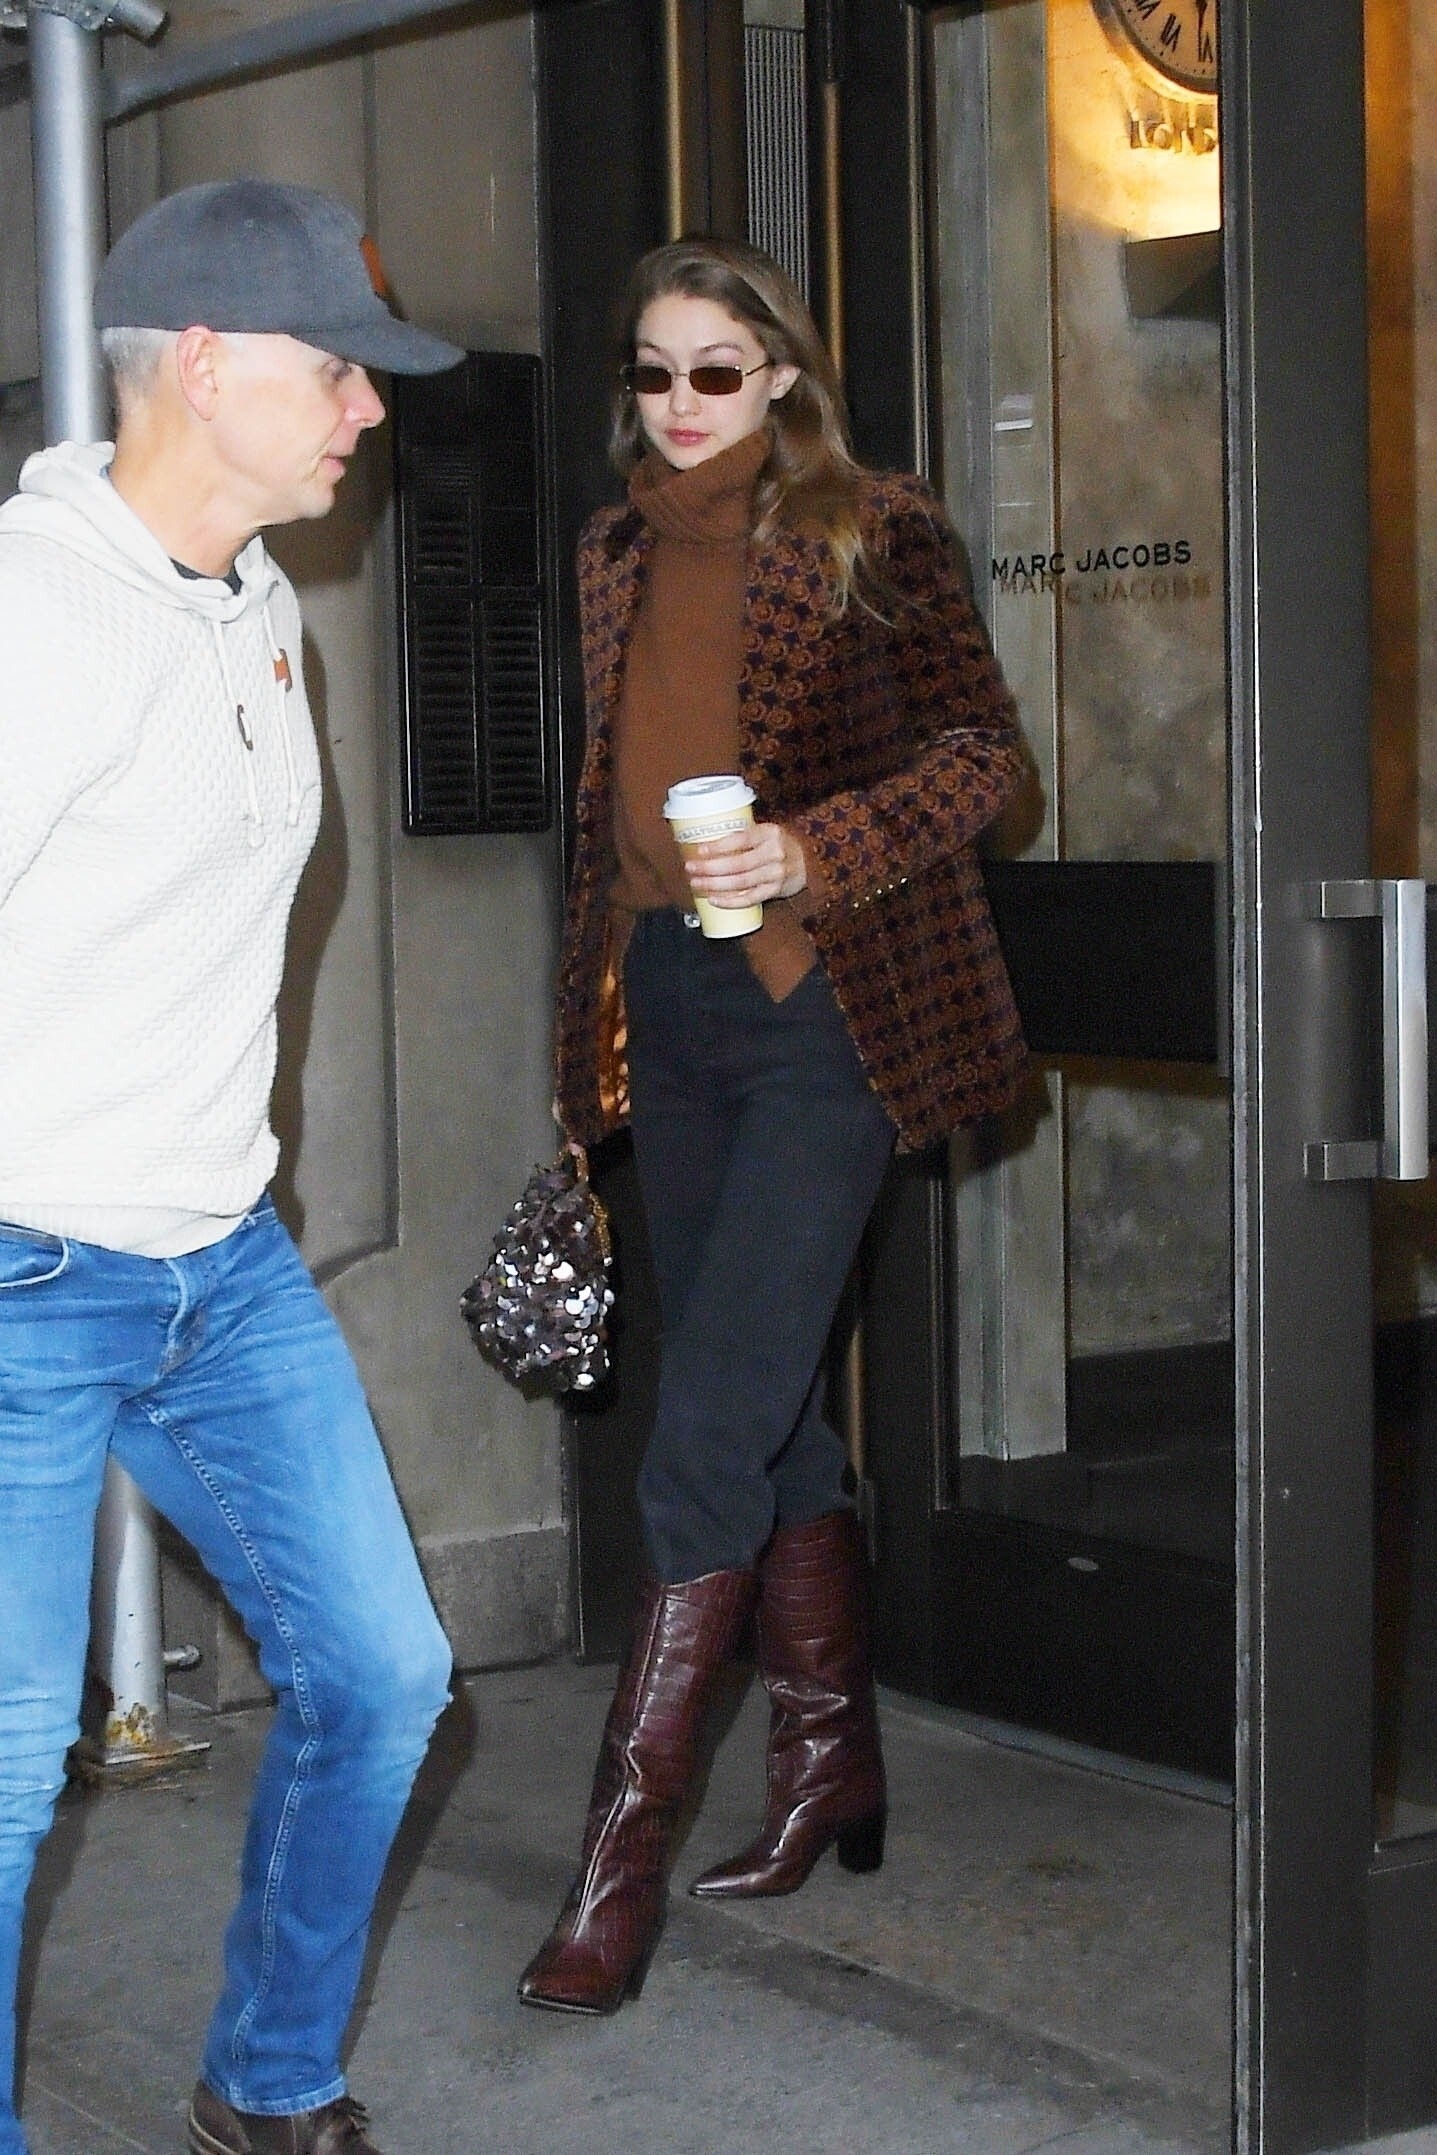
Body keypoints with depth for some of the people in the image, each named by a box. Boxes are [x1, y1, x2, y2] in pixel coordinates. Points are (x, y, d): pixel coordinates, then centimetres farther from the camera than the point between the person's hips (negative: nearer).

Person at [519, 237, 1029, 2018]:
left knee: (707, 1429, -11)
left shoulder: (874, 534, -3)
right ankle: (833, 1769, 26)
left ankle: (621, 1853, -6)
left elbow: (982, 753, -4)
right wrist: (589, 1031, 16)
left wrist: (817, 850, -19)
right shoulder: (620, 556, 15)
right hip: (668, 1011, 7)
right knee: (766, 1417, 13)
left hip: (821, 1013, -6)